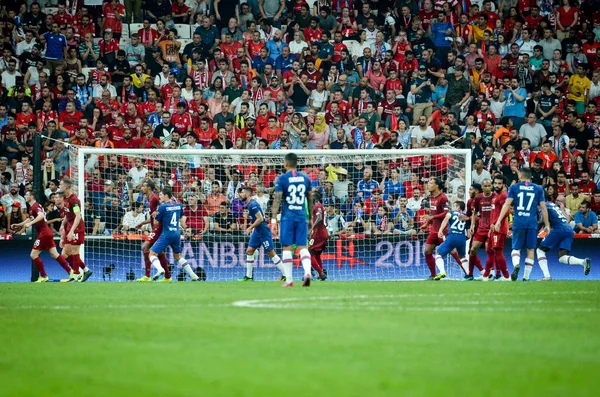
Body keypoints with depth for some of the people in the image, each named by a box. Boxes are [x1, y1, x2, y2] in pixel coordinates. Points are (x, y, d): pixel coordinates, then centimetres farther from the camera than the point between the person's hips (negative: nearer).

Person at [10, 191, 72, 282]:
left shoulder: (35, 206, -13)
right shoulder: (31, 207, 18)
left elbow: (41, 215, -32)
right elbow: (31, 219, 34)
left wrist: (30, 223, -37)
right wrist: (18, 225, 33)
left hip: (43, 233, -10)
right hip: (46, 233, 10)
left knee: (33, 255, -6)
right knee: (54, 254, 7)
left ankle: (43, 276, -3)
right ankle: (70, 272, 3)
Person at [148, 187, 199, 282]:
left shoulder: (162, 207, -9)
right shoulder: (178, 205, 8)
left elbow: (156, 222, -5)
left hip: (166, 234, -6)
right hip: (177, 234, 6)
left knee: (152, 253, -4)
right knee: (178, 256, 22)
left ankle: (160, 269, -32)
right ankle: (193, 276, 16)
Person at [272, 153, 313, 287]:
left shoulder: (282, 179, -4)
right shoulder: (305, 178, 8)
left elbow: (277, 199, -10)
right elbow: (310, 199, 14)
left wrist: (274, 218, -10)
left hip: (288, 216, -3)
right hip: (302, 216, 3)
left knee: (287, 247, 3)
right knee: (303, 247, 3)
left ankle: (289, 280, 2)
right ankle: (307, 272, -20)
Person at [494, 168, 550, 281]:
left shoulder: (514, 187, 6)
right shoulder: (538, 189, 8)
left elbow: (507, 205, -2)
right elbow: (543, 208, 6)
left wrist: (499, 221, -3)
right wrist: (547, 225, 13)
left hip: (518, 222, 0)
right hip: (532, 223, 0)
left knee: (516, 248, 7)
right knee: (530, 250, 9)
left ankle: (516, 264, -25)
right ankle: (526, 277, 5)